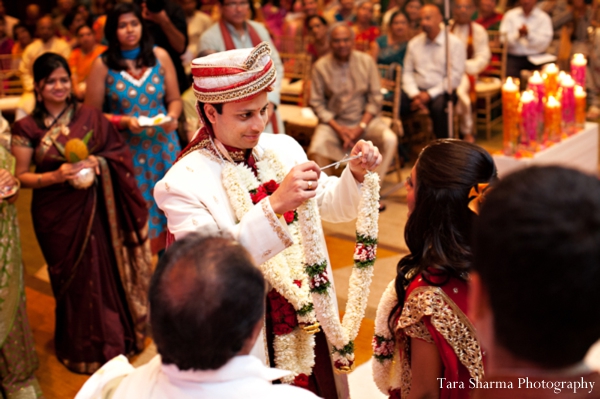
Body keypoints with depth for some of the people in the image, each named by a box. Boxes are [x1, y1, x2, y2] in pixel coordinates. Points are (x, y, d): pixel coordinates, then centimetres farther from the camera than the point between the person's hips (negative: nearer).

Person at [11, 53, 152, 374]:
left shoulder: (90, 117, 0)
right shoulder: (26, 128, -4)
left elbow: (118, 154, 5)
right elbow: (21, 177, -3)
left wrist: (98, 162, -15)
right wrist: (57, 175, -18)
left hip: (94, 209, 1)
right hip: (56, 214, -1)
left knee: (104, 271, 6)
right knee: (73, 279, 10)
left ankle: (113, 340, 29)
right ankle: (83, 348, 30)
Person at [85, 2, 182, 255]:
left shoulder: (160, 56, 3)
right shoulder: (103, 65, -4)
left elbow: (174, 99, 9)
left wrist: (172, 116, -12)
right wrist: (124, 121, -16)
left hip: (163, 146, 2)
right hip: (126, 151, -2)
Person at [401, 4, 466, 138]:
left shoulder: (454, 43, 2)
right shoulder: (414, 43, 15)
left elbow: (454, 77, -5)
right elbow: (407, 72, 10)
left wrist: (429, 94, -13)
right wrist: (414, 94, -8)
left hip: (441, 92, -3)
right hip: (418, 90, 3)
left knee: (439, 106, -37)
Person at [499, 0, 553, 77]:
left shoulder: (544, 18, 5)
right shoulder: (510, 15, 7)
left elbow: (544, 44, -6)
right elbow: (504, 40, -2)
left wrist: (528, 34, -20)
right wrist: (518, 35, -19)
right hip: (514, 57, 0)